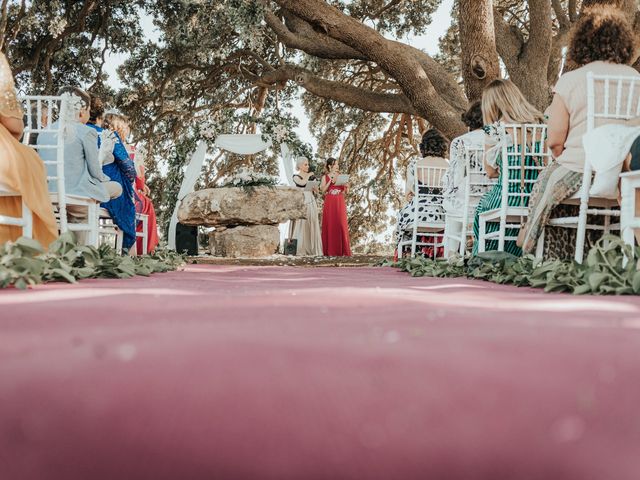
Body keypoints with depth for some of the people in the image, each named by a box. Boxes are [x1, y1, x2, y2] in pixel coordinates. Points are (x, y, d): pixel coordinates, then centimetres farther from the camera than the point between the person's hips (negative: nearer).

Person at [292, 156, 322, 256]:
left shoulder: (312, 176, 14)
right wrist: (308, 175, -4)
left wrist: (314, 187, -8)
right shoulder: (296, 176, 3)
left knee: (312, 225, 0)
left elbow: (317, 191, 13)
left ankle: (312, 250, 2)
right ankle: (301, 250, -4)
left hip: (311, 202, 4)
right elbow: (302, 183, -19)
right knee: (302, 225, -7)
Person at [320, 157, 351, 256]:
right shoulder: (325, 177, 6)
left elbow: (346, 192, 11)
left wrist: (347, 187, -10)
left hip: (340, 204, 1)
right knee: (329, 226, -2)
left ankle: (343, 251, 1)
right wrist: (330, 181, -11)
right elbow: (323, 190, -4)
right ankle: (330, 251, 3)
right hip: (329, 204, -1)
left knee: (341, 226, -3)